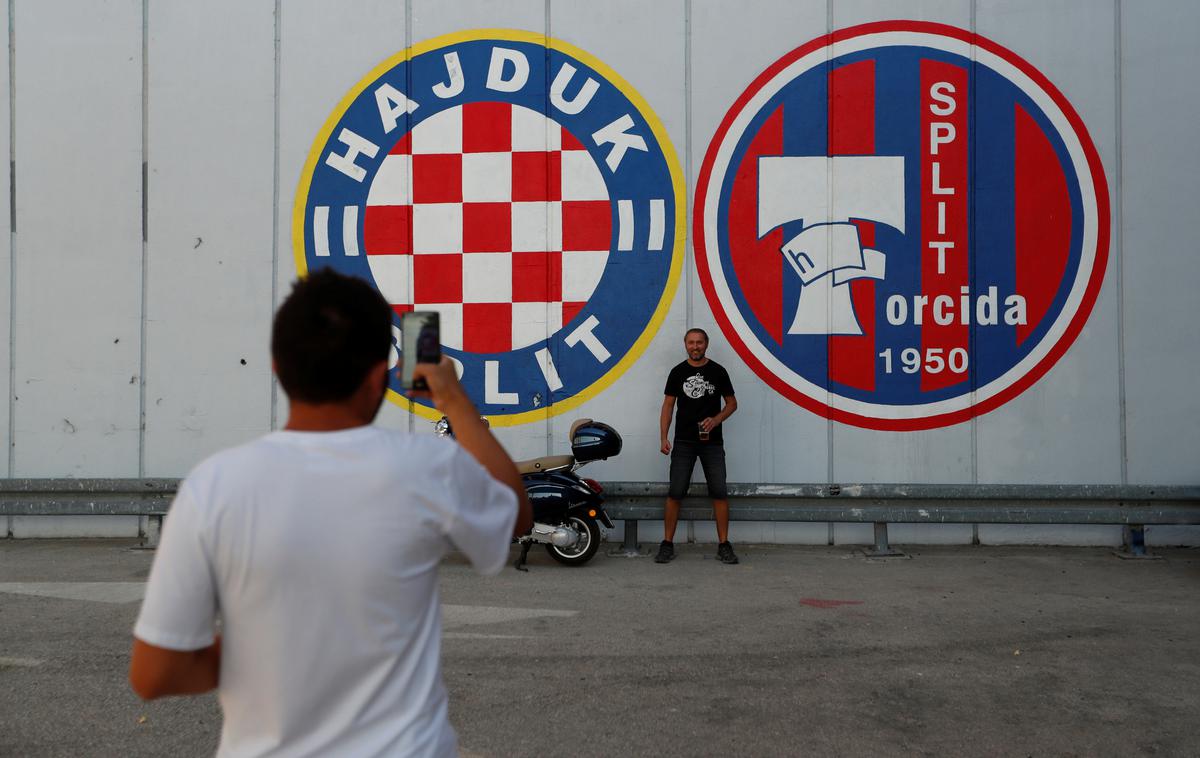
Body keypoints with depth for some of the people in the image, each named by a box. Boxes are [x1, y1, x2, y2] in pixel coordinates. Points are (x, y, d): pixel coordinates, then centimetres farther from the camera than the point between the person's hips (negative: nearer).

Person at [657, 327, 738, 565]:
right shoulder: (678, 372, 4)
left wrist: (716, 419, -11)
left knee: (719, 492, -3)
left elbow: (732, 403, 8)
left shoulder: (718, 371, 3)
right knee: (675, 493, -3)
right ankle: (667, 544, 5)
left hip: (712, 442, 0)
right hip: (683, 442, 0)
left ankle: (724, 545, 5)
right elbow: (668, 405, 5)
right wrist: (663, 438, -5)